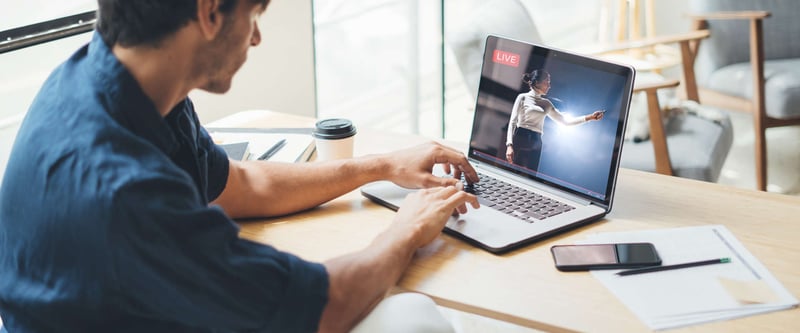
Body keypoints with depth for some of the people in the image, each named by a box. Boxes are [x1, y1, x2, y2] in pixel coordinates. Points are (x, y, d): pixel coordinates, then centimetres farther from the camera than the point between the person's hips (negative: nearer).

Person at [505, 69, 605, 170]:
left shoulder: (546, 103, 17)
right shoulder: (523, 98, 1)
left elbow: (565, 120, 16)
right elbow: (513, 121, -4)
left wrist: (590, 117, 7)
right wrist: (509, 145, -16)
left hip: (536, 144, 6)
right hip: (520, 140, -6)